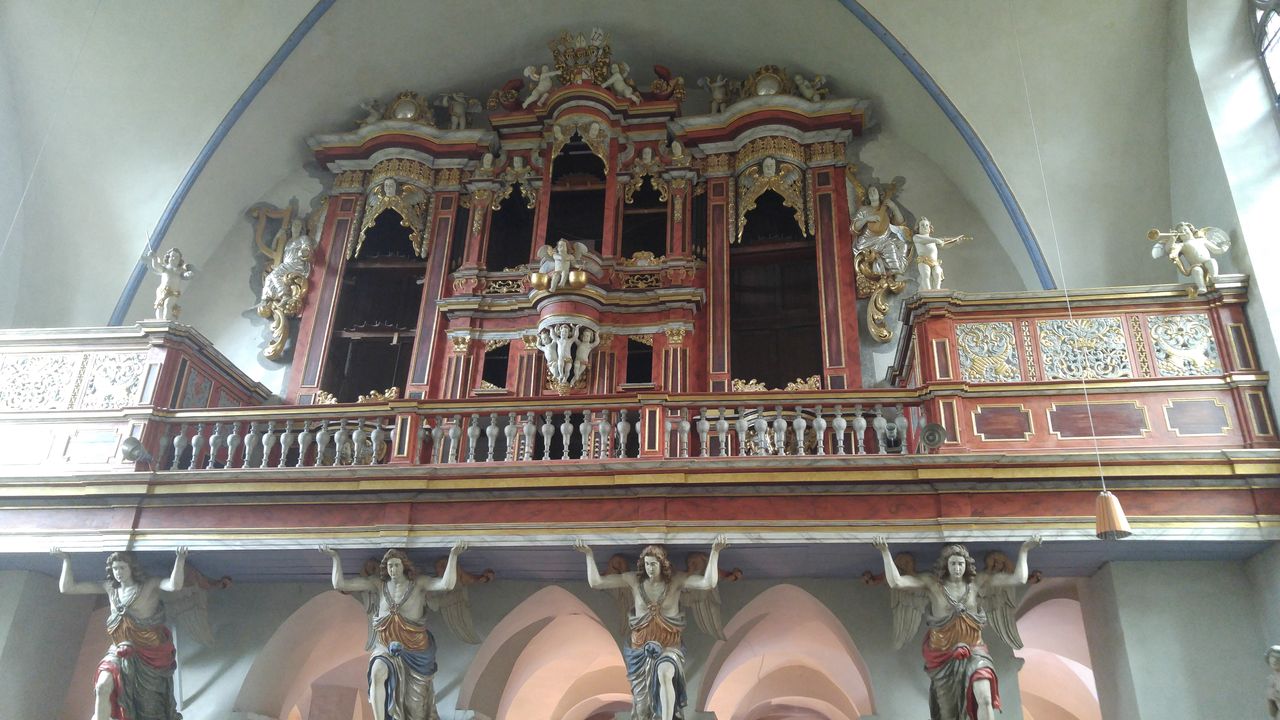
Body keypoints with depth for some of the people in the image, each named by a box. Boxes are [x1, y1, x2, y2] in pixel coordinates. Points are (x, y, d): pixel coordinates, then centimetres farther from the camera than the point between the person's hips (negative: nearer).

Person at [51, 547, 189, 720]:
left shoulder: (150, 586, -7)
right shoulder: (110, 588, 5)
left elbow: (175, 585, -28)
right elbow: (67, 588, 5)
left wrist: (180, 559, -37)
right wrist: (66, 560, 0)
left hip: (149, 654, -3)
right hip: (120, 652, 3)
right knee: (102, 687, -22)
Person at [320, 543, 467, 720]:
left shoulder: (419, 583, -8)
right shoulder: (378, 584, -1)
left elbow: (447, 585, -26)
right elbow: (339, 584, -3)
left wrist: (453, 554, -34)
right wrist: (335, 557, -8)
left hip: (414, 650, -1)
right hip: (386, 648, 1)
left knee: (416, 704, 5)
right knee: (377, 673, -33)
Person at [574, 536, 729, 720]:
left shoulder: (677, 580, -8)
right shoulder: (633, 580, -4)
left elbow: (709, 583, -21)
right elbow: (595, 582, -4)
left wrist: (714, 552, -29)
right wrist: (589, 554, -11)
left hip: (669, 646, -3)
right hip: (640, 649, 3)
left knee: (664, 674, -37)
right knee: (642, 702, 6)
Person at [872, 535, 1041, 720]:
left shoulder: (978, 582, -2)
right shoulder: (932, 584, -7)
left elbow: (1019, 579, -2)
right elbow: (895, 582, -17)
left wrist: (1023, 550, -4)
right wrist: (886, 552, -23)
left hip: (973, 651, 0)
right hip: (943, 655, 0)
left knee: (985, 699, -23)